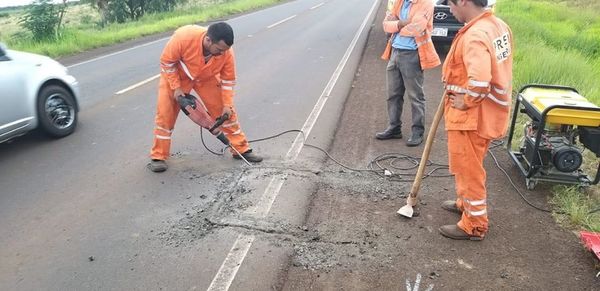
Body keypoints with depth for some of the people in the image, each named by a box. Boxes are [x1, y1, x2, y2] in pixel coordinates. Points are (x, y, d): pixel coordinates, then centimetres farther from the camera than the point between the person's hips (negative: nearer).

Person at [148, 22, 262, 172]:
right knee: (165, 113, -6)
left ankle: (241, 149, 10)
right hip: (176, 75, -2)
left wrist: (227, 104, -18)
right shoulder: (183, 37, -40)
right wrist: (176, 87, -23)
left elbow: (228, 80, -14)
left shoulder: (226, 51, -31)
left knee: (225, 110, -2)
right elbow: (166, 61, -23)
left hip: (206, 78, 2)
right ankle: (158, 157, 6)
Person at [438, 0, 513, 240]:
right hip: (488, 113, 9)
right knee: (468, 166, 26)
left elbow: (479, 82, -39)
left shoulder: (474, 36, -27)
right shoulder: (499, 26, 4)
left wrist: (466, 101, -20)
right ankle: (466, 203, 45)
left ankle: (474, 225, 21)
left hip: (470, 117, -9)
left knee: (468, 169, 6)